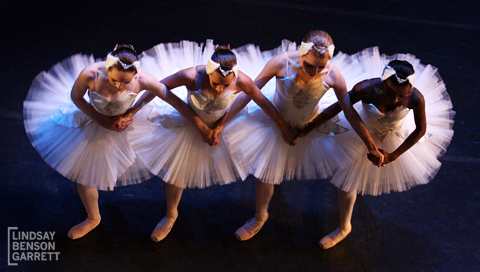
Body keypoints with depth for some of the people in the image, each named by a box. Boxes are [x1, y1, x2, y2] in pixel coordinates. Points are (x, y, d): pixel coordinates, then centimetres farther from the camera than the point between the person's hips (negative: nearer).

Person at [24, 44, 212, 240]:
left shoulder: (141, 80, -37)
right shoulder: (90, 74, -37)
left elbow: (173, 99, -25)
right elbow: (75, 97, -15)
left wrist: (198, 123, -20)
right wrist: (102, 121, -21)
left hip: (125, 121, -1)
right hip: (94, 120, 1)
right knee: (83, 173, 12)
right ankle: (93, 218, 41)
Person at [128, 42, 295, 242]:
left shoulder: (241, 82, -35)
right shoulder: (192, 77, -41)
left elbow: (264, 103, -18)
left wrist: (283, 127, -6)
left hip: (222, 125, 0)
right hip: (189, 126, 0)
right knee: (176, 170, 15)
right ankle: (171, 214, 41)